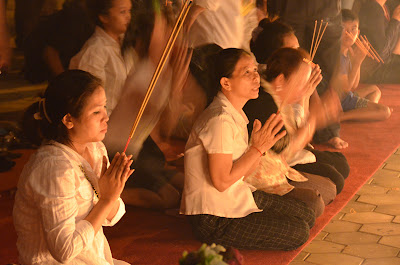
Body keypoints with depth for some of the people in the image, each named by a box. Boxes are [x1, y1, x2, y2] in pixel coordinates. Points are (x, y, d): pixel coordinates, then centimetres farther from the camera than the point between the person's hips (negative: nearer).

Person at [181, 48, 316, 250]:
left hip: (236, 197, 10)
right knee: (298, 232, -11)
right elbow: (222, 181, -25)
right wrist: (258, 148, -19)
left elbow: (242, 172, 8)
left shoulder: (236, 115, 8)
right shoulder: (220, 120, -23)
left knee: (307, 216, 13)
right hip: (214, 221, -10)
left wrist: (261, 144, -7)